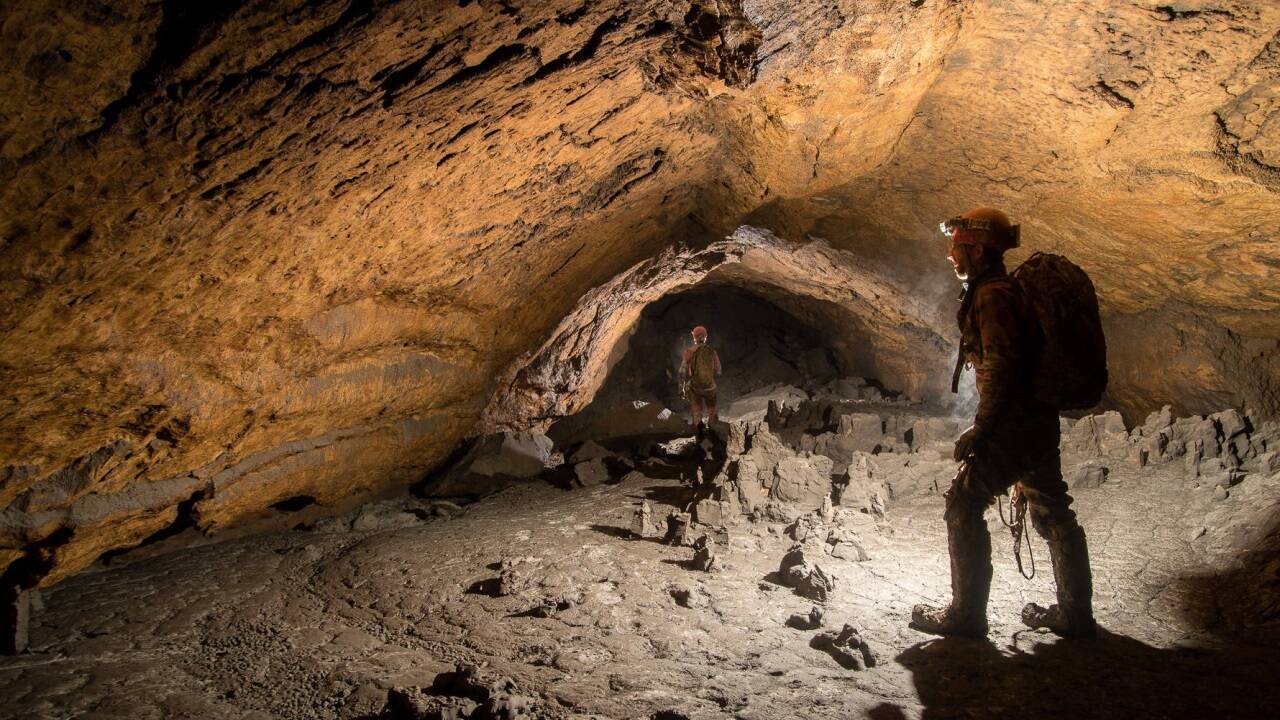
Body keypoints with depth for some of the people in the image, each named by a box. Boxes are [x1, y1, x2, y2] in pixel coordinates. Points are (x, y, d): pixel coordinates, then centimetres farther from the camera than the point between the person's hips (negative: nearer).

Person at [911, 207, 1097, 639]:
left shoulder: (992, 295, -14)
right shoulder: (1010, 289, 17)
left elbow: (1001, 364, -23)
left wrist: (980, 430, -20)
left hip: (1013, 424, -10)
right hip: (1041, 420, 10)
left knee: (963, 507, -3)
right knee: (1052, 514, 15)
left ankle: (966, 614, 3)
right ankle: (1075, 614, 25)